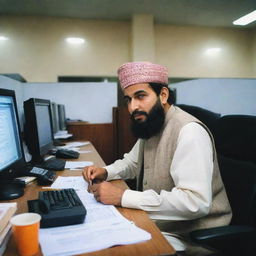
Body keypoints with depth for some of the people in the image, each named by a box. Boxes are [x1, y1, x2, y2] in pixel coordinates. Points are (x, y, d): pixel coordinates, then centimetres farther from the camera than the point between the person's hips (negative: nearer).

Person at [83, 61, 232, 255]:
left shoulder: (189, 131, -26)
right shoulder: (148, 126, 3)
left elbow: (196, 202, -33)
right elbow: (132, 162, 20)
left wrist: (123, 197, -30)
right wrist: (105, 172, -1)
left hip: (185, 236, -7)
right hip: (152, 222, 8)